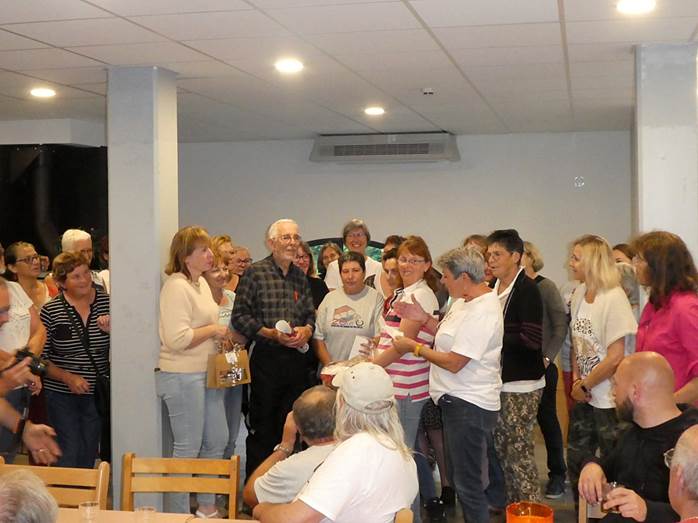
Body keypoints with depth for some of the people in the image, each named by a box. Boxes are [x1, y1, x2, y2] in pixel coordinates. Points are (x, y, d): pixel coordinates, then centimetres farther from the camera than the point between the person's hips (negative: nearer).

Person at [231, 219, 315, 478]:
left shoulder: (300, 276, 13)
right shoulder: (255, 273, -5)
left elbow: (310, 313, 17)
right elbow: (239, 317, -9)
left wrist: (306, 330, -5)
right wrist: (272, 334, -17)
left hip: (297, 358, 5)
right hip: (266, 359, -5)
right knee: (262, 427, 1)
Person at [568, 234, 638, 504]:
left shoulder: (614, 298, -17)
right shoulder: (579, 294, 5)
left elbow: (615, 357, -19)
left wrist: (584, 386, -10)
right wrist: (576, 379, 0)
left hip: (609, 400, -7)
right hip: (584, 399, 7)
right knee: (576, 461, 15)